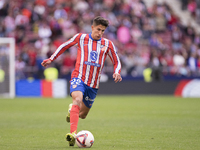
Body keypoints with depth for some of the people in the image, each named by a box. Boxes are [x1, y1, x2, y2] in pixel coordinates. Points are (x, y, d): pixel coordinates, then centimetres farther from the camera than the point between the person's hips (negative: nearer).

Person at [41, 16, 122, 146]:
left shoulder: (108, 44, 6)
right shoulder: (81, 38, 3)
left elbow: (116, 62, 14)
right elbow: (65, 46, 18)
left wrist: (117, 72, -6)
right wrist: (51, 59, 13)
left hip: (93, 84, 3)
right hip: (78, 78, -3)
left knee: (82, 114, 12)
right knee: (77, 99, -33)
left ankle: (72, 110, 49)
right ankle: (73, 133, -43)